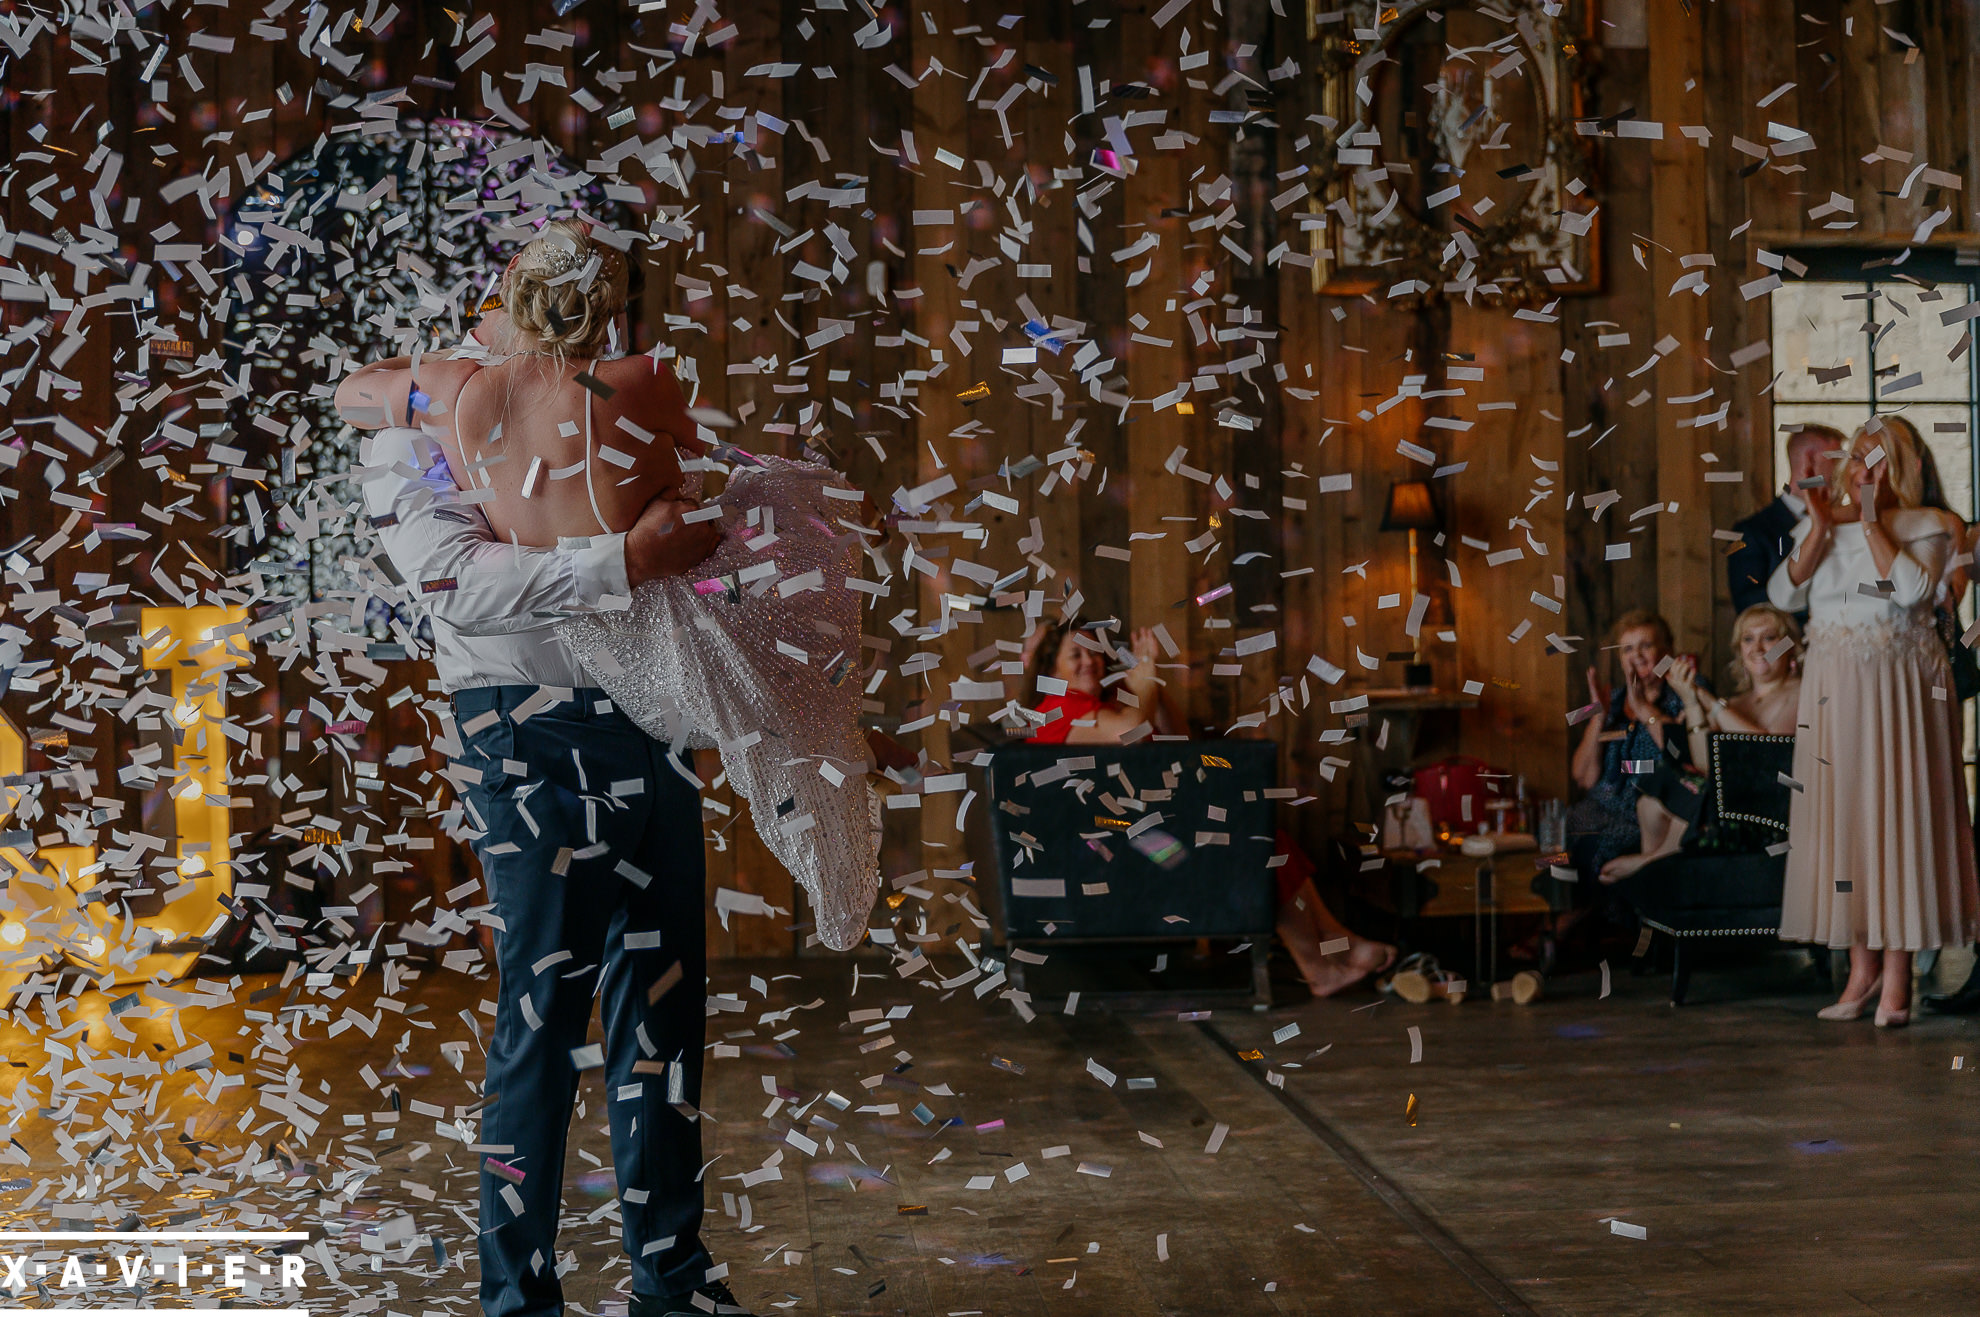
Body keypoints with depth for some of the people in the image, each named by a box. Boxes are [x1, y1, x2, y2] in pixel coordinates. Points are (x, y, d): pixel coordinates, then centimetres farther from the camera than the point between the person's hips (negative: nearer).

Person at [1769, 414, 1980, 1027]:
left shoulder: (1924, 526, 1)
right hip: (1832, 685, 4)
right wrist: (1822, 529, -10)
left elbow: (1911, 589, -17)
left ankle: (1896, 977, -2)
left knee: (1896, 814, -6)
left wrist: (1870, 521, -11)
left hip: (1897, 688, -3)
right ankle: (1862, 970, 11)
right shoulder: (1818, 522, 12)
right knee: (1840, 813, 3)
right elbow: (1783, 594, -1)